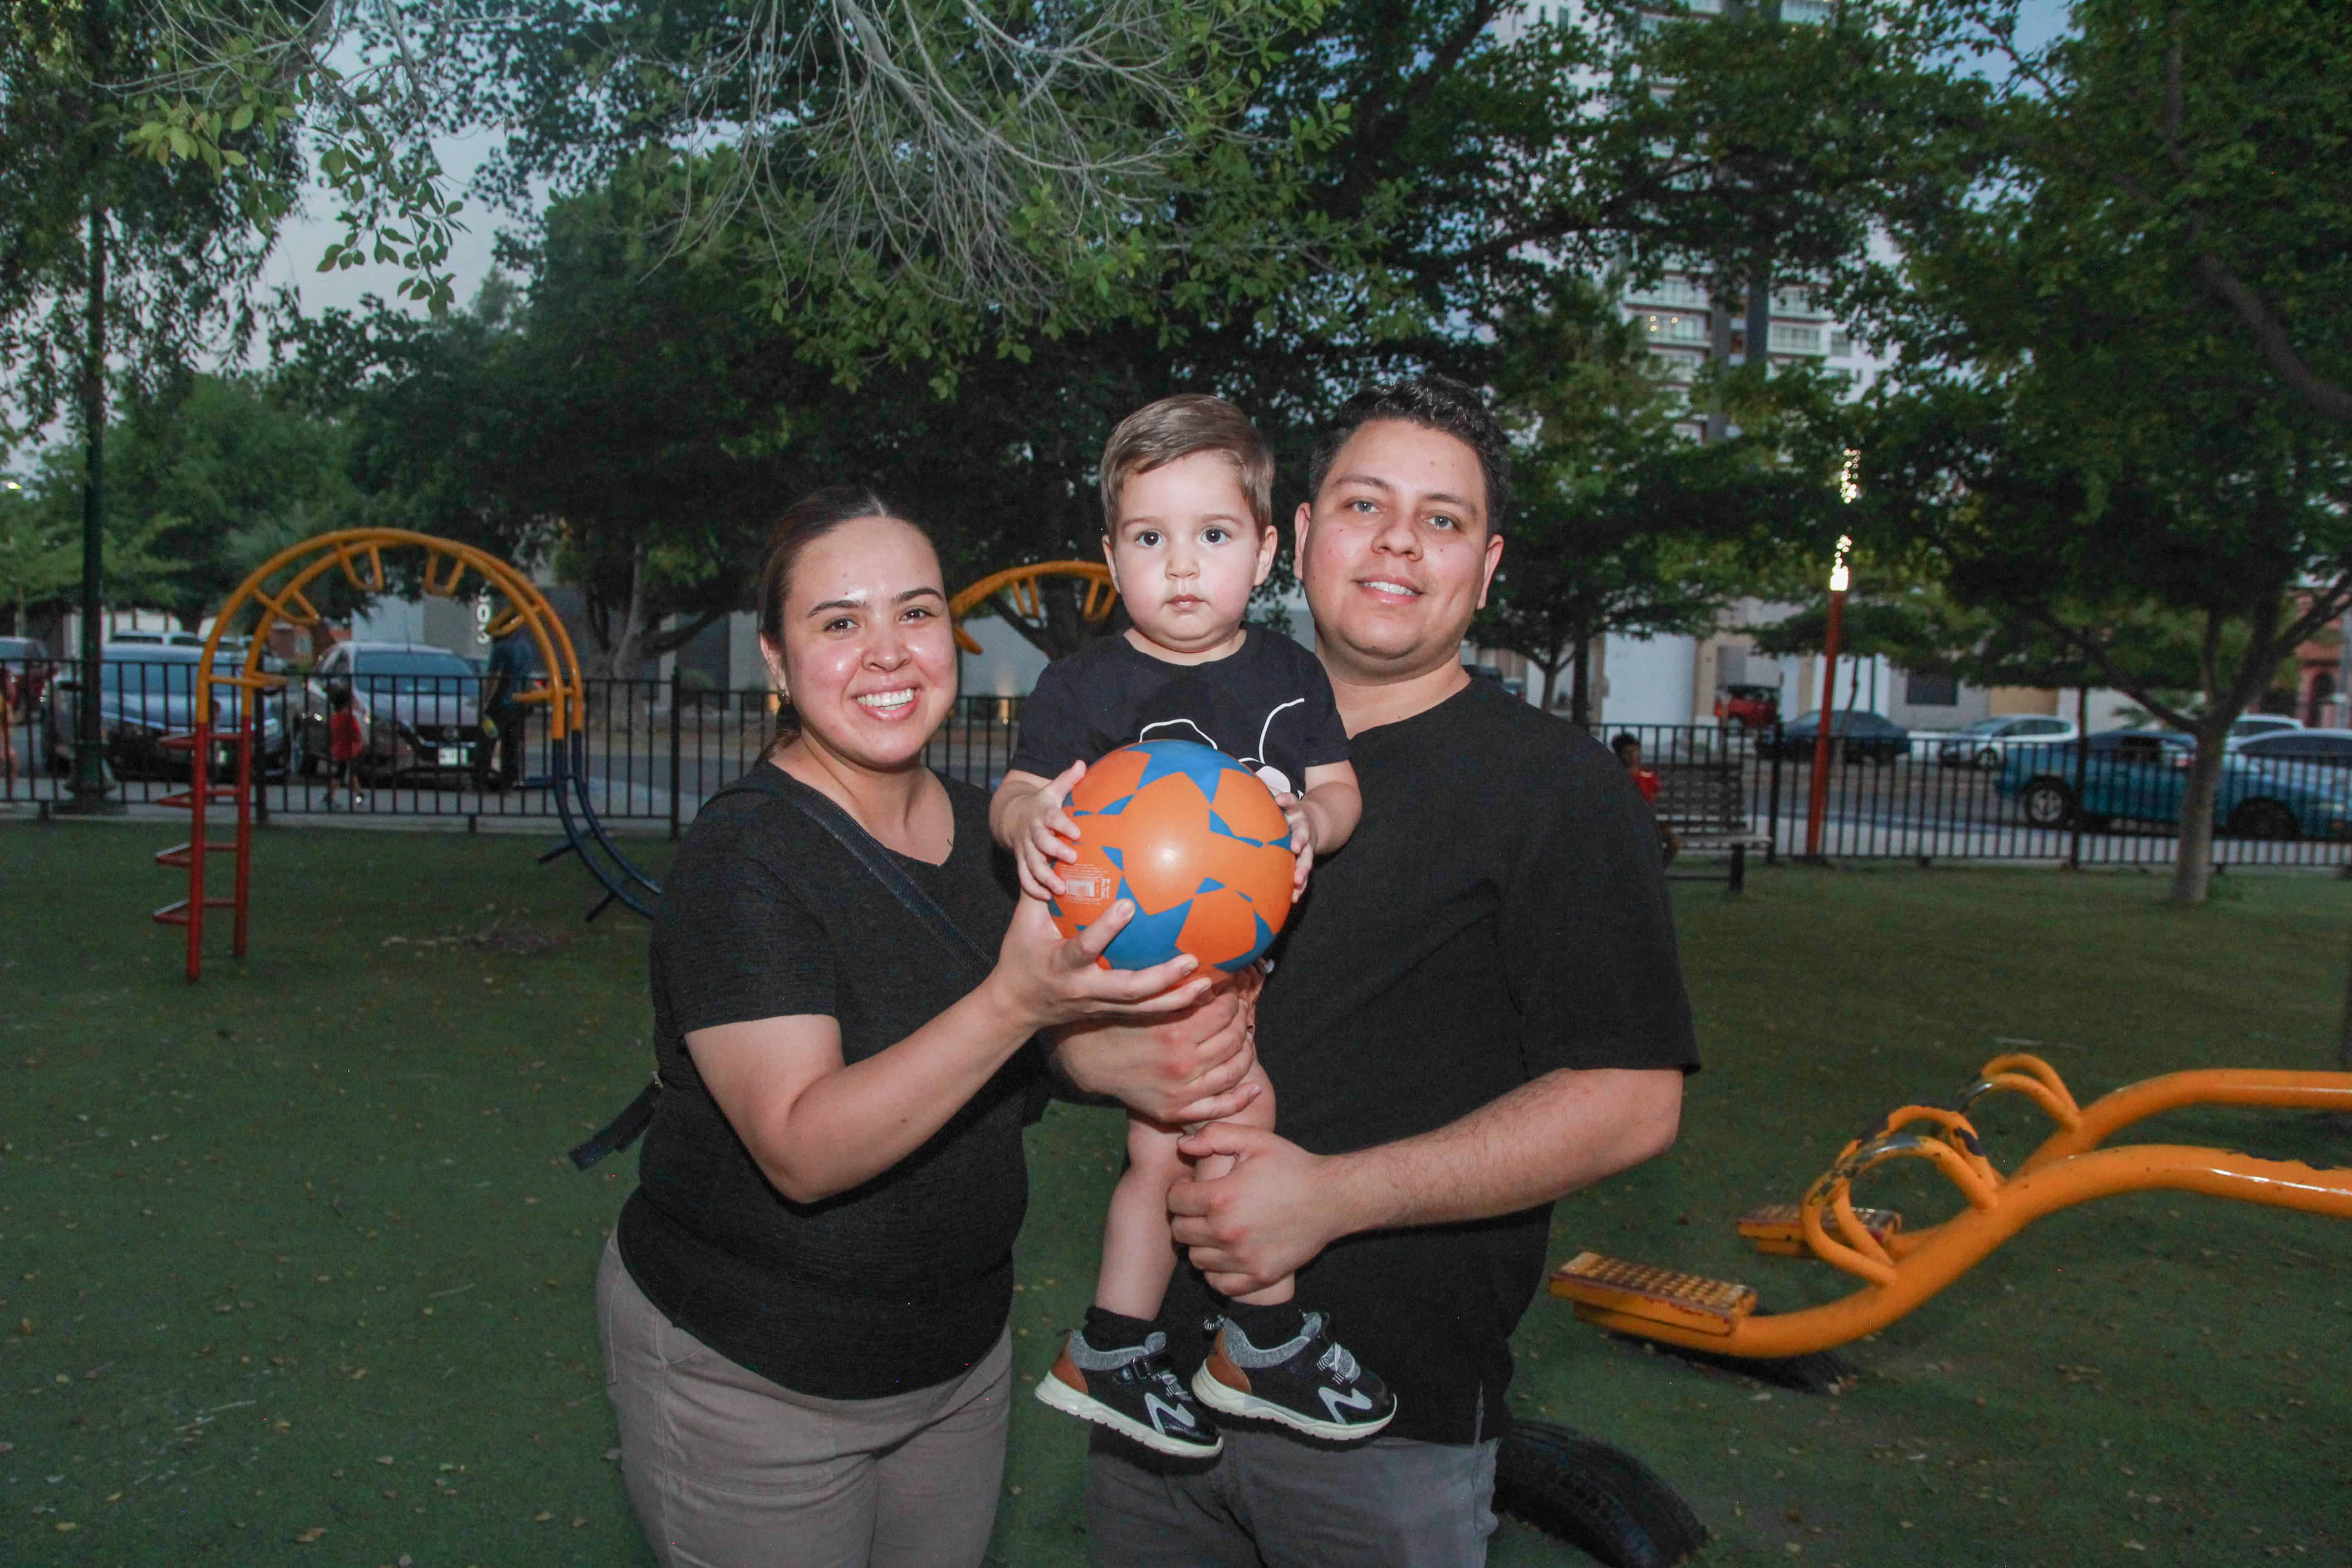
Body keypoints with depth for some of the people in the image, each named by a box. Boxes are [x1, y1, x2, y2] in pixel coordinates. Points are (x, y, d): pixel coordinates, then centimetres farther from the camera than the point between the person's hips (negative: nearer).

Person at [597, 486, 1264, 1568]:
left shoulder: (984, 826, -1)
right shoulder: (742, 858, -21)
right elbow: (802, 1151, -29)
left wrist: (1129, 1058, -16)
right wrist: (1015, 1001, -41)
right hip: (750, 1378, -6)